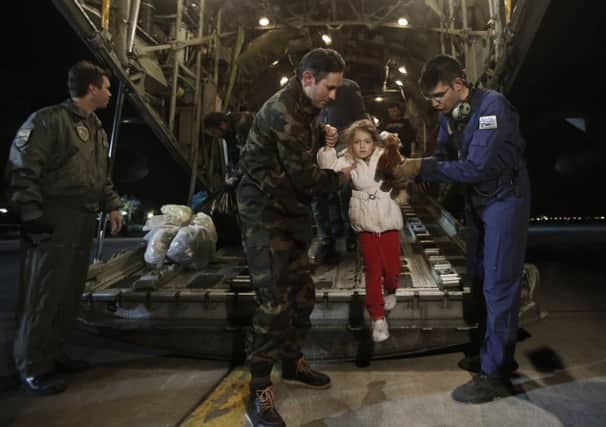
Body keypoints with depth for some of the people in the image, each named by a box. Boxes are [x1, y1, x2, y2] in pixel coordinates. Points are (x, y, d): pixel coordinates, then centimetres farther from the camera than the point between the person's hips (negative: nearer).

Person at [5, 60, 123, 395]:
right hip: (52, 222, -9)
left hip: (84, 223, 9)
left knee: (70, 293, 13)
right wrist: (31, 212, -17)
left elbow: (103, 176, 27)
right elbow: (21, 169, -13)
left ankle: (52, 353, 27)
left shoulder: (97, 130, 19)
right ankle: (32, 367, 11)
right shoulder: (48, 120, -9)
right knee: (43, 295, -2)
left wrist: (112, 206, 18)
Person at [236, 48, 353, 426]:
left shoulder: (306, 106, 10)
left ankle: (292, 363, 31)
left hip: (292, 207, 9)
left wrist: (322, 137, 7)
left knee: (302, 291, 13)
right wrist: (338, 178, -2)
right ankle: (260, 391, 2)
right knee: (275, 300, -11)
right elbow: (304, 176, -21)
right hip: (266, 210, -9)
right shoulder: (282, 111, -20)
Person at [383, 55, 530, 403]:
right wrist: (410, 171, -11)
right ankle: (492, 350, 29)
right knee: (479, 279, 12)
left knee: (498, 285, -5)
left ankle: (495, 374, 6)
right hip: (476, 200, 8)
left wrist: (421, 168, -25)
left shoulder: (492, 106, -21)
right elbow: (443, 156, 6)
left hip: (504, 199, -8)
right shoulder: (449, 114, 2)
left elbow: (475, 167, -27)